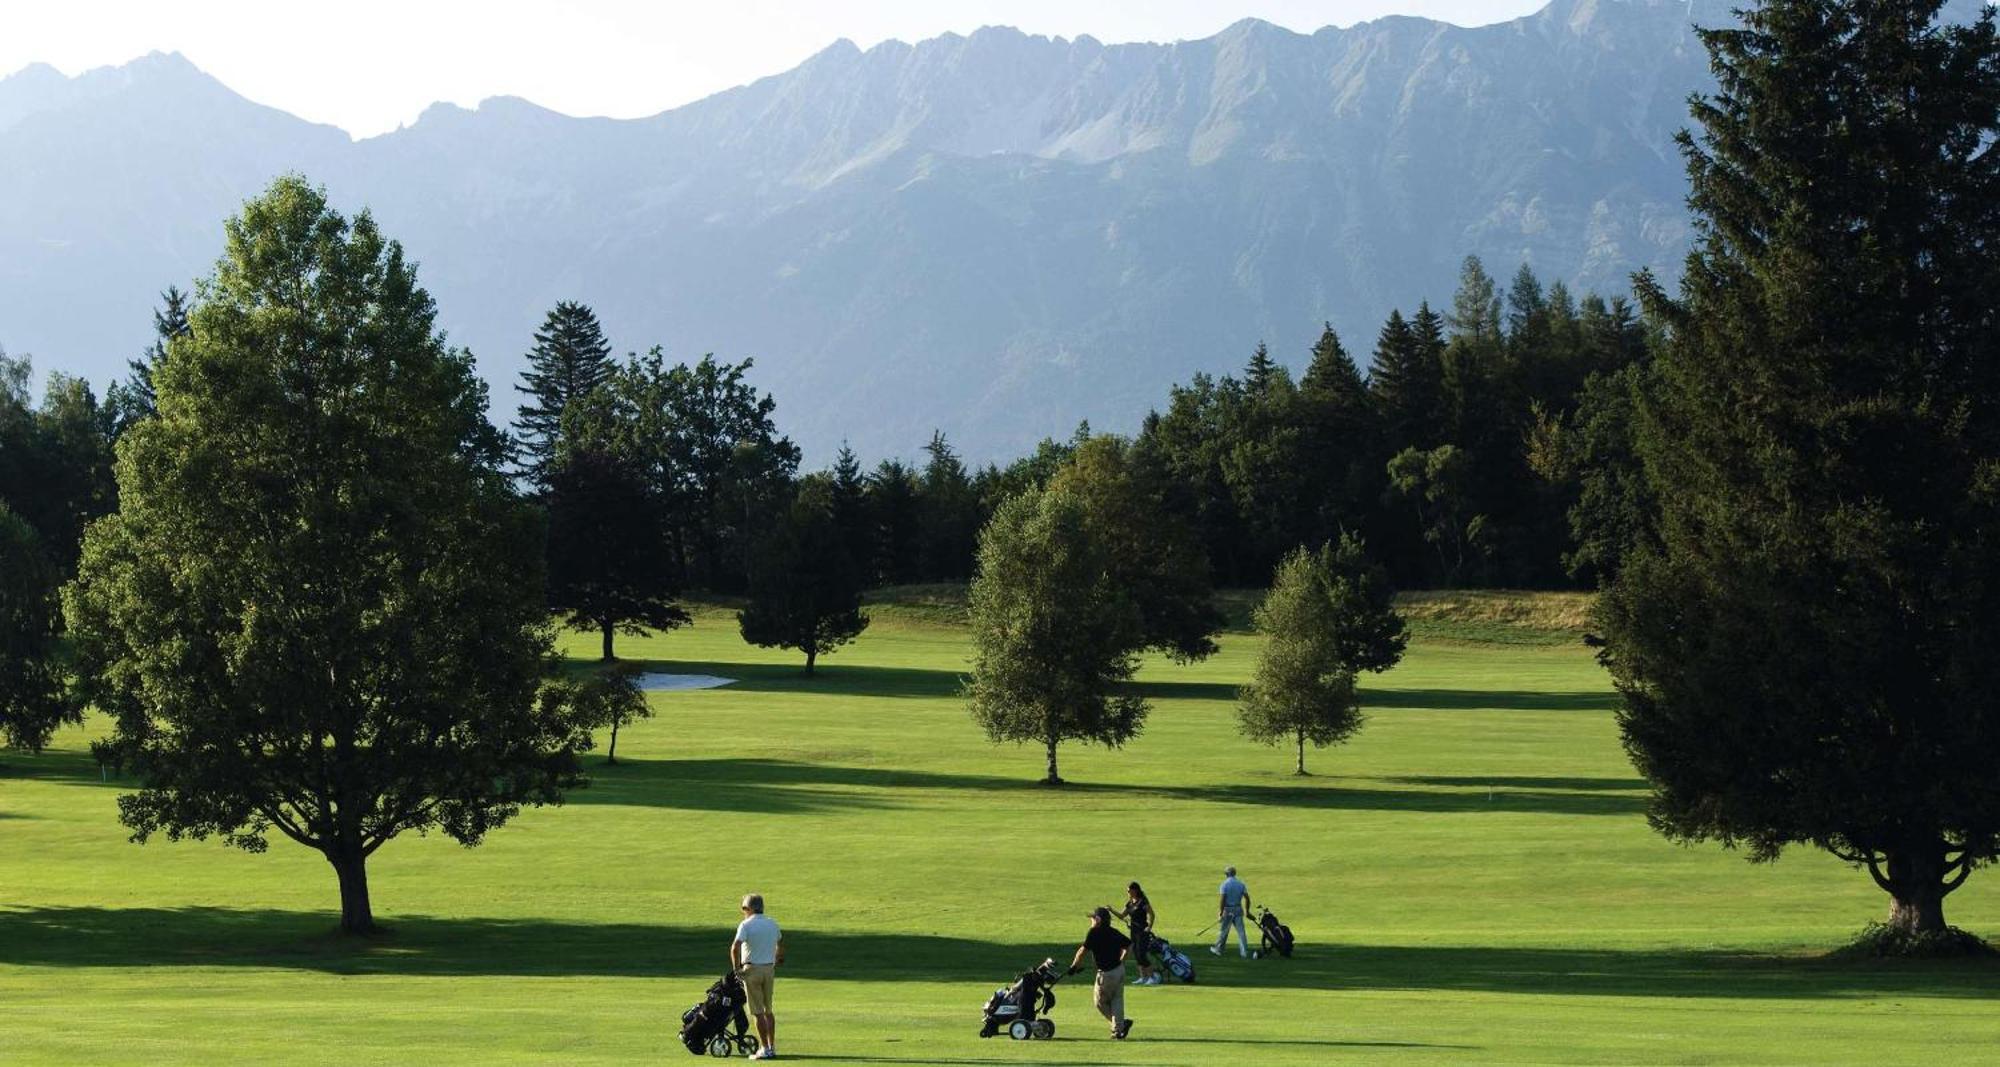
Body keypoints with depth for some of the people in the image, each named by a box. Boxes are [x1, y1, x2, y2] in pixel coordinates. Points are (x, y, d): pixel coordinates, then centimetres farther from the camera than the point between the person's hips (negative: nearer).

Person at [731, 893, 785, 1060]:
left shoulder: (746, 925, -11)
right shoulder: (773, 924, 9)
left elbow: (735, 947, -22)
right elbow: (780, 942, 23)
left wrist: (736, 967, -12)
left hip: (752, 969, -5)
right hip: (769, 969, 5)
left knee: (758, 1012, -2)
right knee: (768, 1010, 14)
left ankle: (765, 1048, -3)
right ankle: (772, 1047, 14)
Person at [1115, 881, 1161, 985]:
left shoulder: (1143, 902, -13)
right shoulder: (1130, 903, 11)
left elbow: (1151, 915, -17)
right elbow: (1122, 915, 15)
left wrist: (1149, 927, -23)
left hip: (1143, 931, -9)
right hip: (1134, 932, 9)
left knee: (1142, 955, -10)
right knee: (1136, 955, 9)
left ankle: (1153, 977, -2)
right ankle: (1143, 977, 17)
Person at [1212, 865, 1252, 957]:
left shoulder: (1225, 884, -10)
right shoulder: (1241, 883, 5)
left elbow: (1223, 900, -16)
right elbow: (1247, 898, 3)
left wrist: (1221, 914, -13)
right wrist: (1247, 911, 12)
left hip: (1228, 909, -4)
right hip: (1238, 909, 4)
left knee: (1223, 931, 8)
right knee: (1241, 931, 4)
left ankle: (1218, 949, 21)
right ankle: (1244, 951, 0)